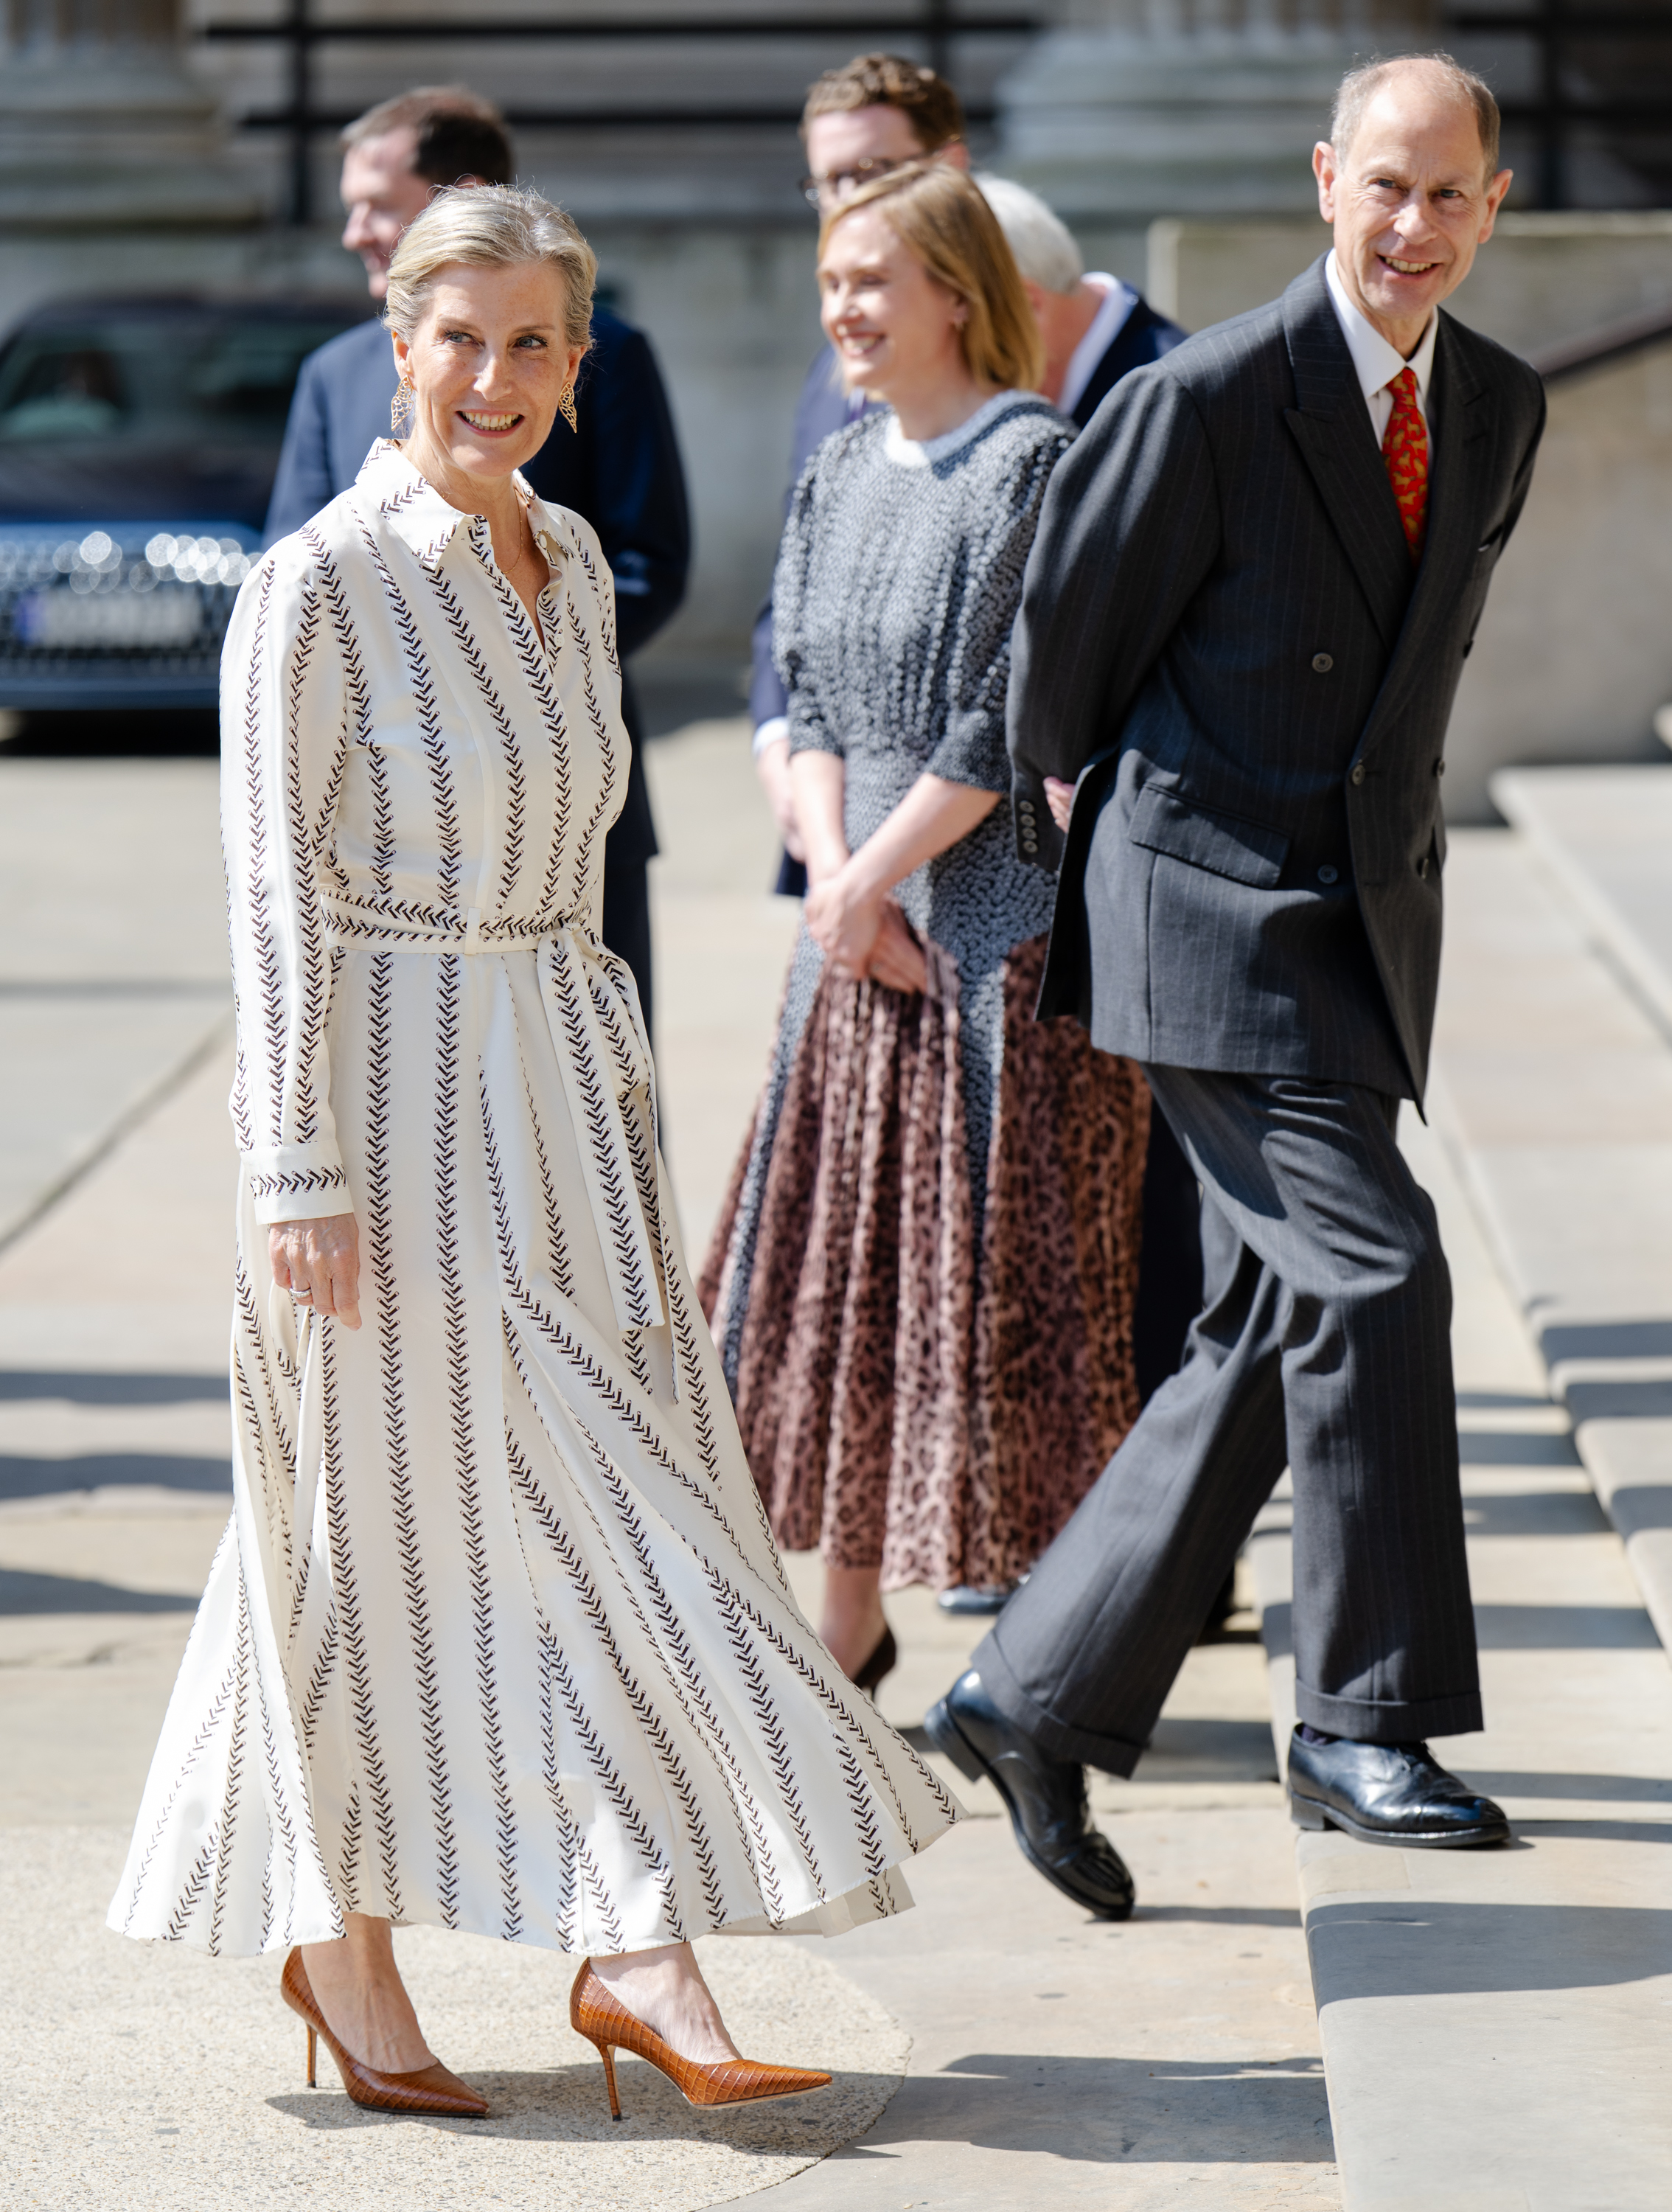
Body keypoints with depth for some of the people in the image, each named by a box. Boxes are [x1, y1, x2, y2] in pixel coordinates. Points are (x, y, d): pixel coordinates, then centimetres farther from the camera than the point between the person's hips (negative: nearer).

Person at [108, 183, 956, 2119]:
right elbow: (275, 893, -13)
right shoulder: (320, 586, -11)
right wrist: (299, 1173, -17)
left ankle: (635, 1956, 8)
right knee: (395, 1524, -1)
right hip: (386, 1082, -7)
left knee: (609, 1509, 4)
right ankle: (340, 1945, 10)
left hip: (559, 1086, 7)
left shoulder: (571, 569, 10)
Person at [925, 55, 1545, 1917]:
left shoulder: (1500, 408, 8)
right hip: (1216, 921, -7)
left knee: (1273, 1339, 7)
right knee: (1371, 1276, -15)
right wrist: (1077, 814, 13)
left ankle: (1036, 1694, 15)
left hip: (1367, 924, 7)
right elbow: (1063, 633, -1)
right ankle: (1364, 1724, -4)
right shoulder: (1205, 400, -13)